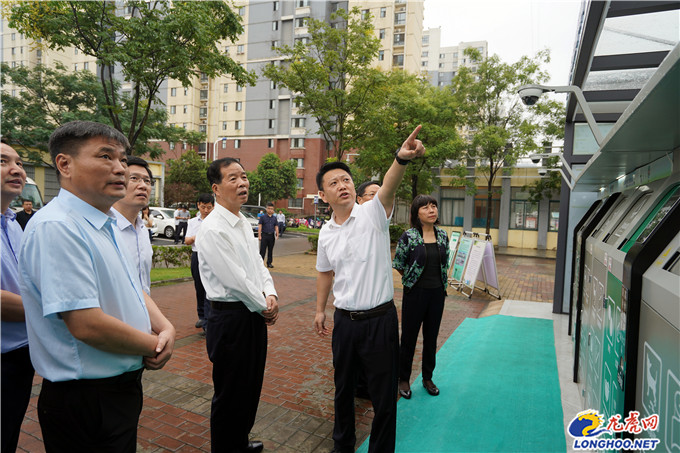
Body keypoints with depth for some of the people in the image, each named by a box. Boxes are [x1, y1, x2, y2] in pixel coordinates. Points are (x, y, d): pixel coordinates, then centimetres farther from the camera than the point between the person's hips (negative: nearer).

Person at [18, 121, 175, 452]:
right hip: (85, 401, -9)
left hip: (122, 385, 9)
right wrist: (154, 346, -14)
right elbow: (86, 325, -29)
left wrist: (166, 328, -5)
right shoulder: (56, 227, -23)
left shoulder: (106, 224, 8)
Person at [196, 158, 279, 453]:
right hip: (231, 318, -9)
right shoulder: (212, 230, -19)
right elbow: (235, 280, -21)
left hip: (255, 315, 9)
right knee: (230, 393, 9)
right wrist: (264, 307, -10)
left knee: (251, 387, 23)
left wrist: (270, 295, -4)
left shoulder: (244, 224, 10)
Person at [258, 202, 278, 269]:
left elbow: (276, 227, 13)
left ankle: (269, 263, 18)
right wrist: (259, 236, -9)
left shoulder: (274, 218, 10)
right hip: (264, 235, -4)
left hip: (272, 236, 4)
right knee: (263, 250, -3)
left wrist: (277, 235, 3)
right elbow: (260, 226, -3)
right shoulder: (263, 217, -1)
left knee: (270, 250, 10)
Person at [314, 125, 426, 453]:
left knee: (384, 396, 7)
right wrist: (320, 310, 21)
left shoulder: (372, 213, -11)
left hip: (380, 319, -5)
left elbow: (388, 187, -33)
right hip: (344, 320, 5)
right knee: (343, 388, 21)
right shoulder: (326, 233, 5)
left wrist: (402, 158, -52)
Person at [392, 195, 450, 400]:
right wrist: (412, 277, 6)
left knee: (431, 338, 15)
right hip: (415, 292, -4)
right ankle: (404, 379, 24)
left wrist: (440, 280, 13)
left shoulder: (442, 235, 2)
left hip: (437, 293, 4)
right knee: (409, 338, 7)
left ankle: (428, 378, 32)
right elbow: (398, 264, -3)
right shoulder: (408, 236, -12)